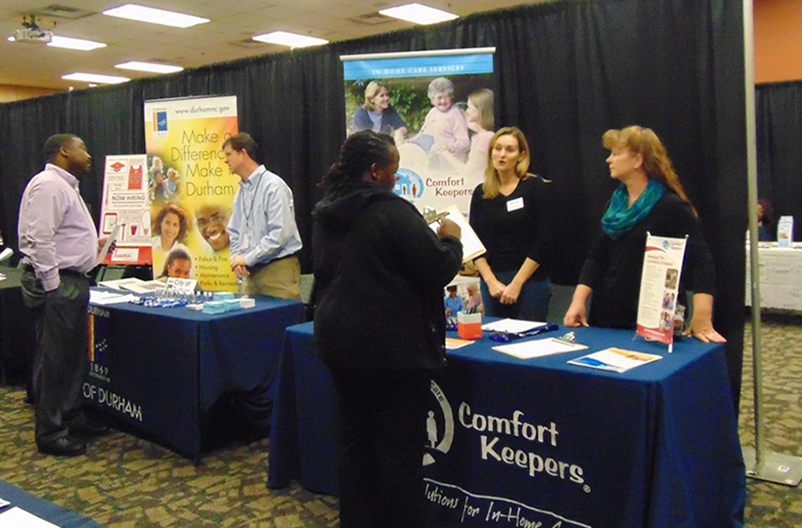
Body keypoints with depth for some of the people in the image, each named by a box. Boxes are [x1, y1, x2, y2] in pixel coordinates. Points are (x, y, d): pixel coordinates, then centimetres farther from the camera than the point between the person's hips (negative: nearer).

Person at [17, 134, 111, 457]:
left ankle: (71, 418, 30)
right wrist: (53, 286, -21)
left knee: (74, 356, 17)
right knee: (53, 361, -3)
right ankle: (50, 433, 6)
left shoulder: (65, 186, 20)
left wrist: (92, 247, 16)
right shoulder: (48, 185, -14)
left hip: (72, 282, 11)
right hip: (56, 285, -11)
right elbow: (40, 240, -22)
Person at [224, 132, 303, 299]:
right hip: (253, 271, 7)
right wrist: (237, 258, 0)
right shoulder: (241, 191, 13)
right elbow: (234, 232, 20)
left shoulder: (273, 185, -10)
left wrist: (248, 258, -14)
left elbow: (281, 233, -17)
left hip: (278, 268, -7)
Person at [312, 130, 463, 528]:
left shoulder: (325, 213, 9)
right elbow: (438, 268, -17)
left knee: (354, 441, 16)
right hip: (390, 346, -8)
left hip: (338, 340, 8)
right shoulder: (390, 210, -16)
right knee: (399, 449, 3)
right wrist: (451, 239, 4)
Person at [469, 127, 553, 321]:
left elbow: (543, 241, -8)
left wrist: (517, 283, -12)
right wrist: (491, 281, -7)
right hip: (491, 281, 3)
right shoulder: (481, 193, 7)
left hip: (530, 281, -3)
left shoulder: (535, 187, -3)